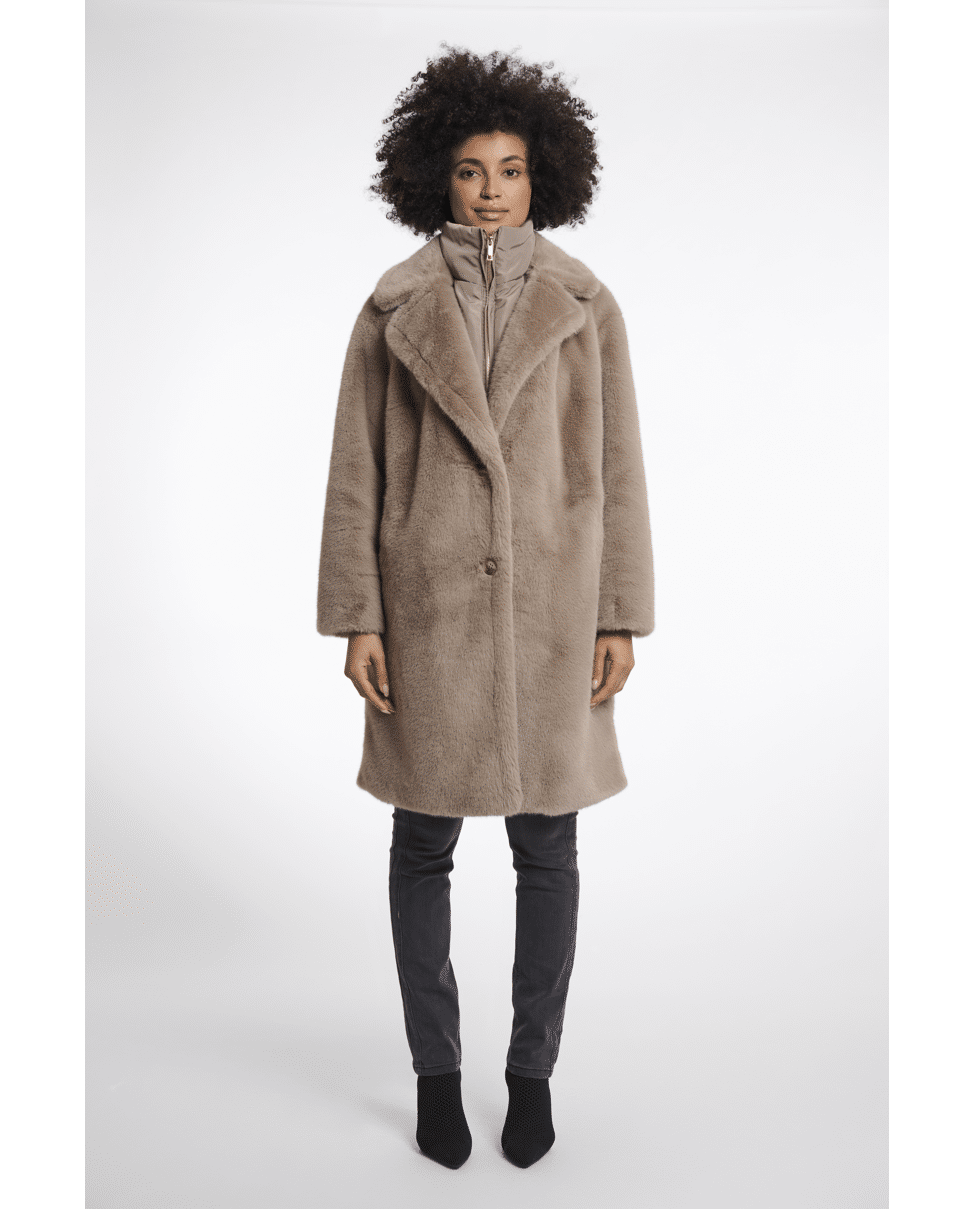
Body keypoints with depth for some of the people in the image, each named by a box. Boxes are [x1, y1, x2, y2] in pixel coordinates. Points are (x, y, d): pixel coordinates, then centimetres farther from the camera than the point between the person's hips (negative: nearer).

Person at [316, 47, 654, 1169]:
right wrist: (357, 617, -3)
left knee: (546, 849, 7)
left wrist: (621, 616, -1)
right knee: (423, 847, 9)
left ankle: (534, 1069, 28)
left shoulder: (584, 305, 5)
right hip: (430, 612, 0)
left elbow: (618, 469, 4)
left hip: (551, 609, 0)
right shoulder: (394, 307, 4)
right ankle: (435, 1071, 29)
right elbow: (355, 473, 3)